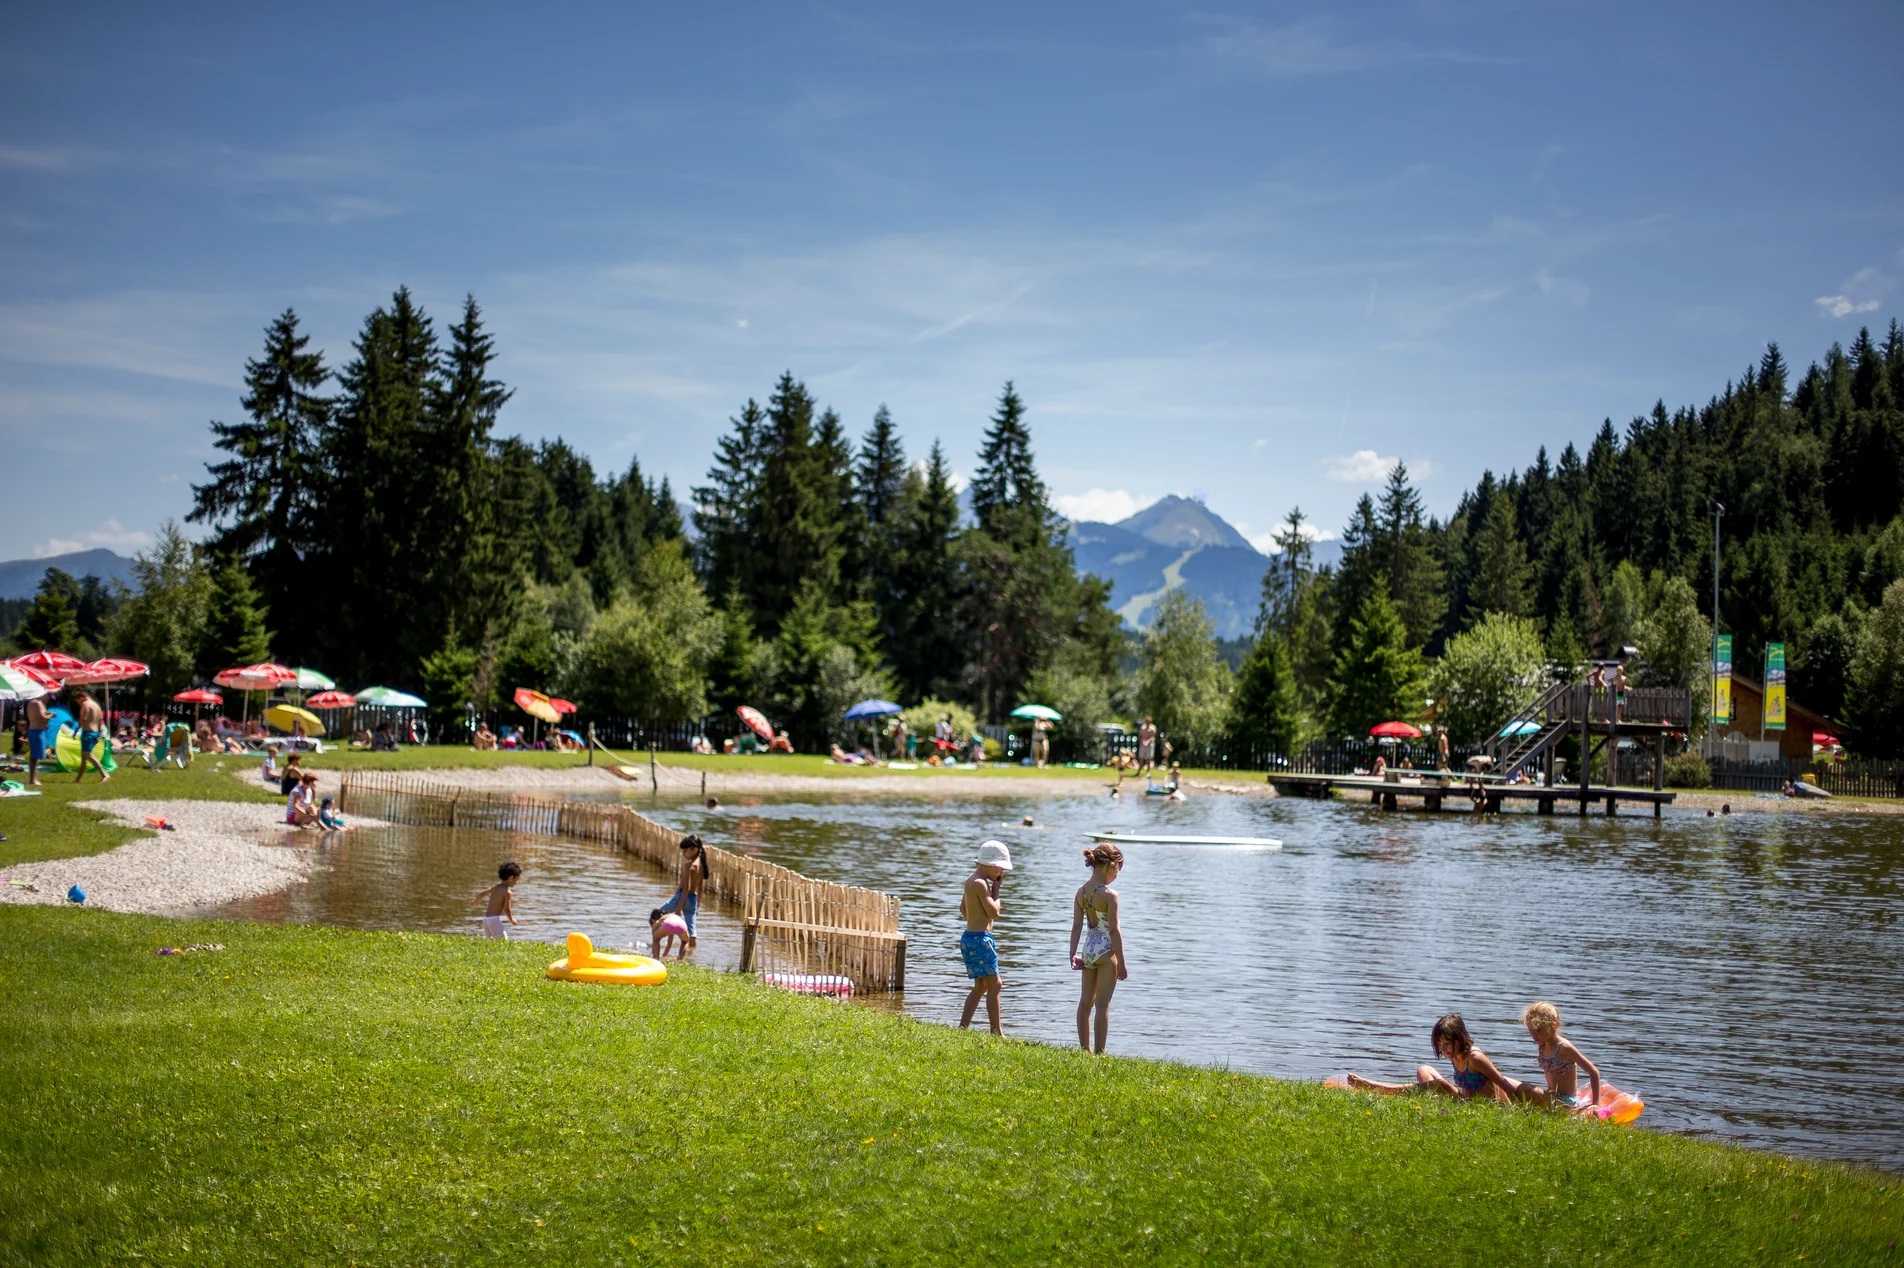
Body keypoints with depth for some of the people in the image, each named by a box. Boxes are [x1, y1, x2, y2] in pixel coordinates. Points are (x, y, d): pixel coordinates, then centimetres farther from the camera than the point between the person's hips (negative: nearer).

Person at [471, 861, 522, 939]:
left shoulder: (495, 887, 11)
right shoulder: (507, 892, -12)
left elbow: (482, 894, 23)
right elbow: (506, 909, -12)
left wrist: (475, 901, 45)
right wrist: (511, 920, 7)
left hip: (486, 917, 8)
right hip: (494, 919, -8)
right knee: (504, 940, -11)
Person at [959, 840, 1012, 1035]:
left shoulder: (971, 880, 13)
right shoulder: (980, 883, -17)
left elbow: (963, 909, 23)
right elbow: (994, 912, -19)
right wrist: (996, 891, -7)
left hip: (971, 937, 10)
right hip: (979, 938, -10)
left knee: (980, 986, 15)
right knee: (994, 984, -4)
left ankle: (963, 1027, 14)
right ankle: (996, 1032, -2)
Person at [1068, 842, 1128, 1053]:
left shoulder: (1081, 892, 3)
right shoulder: (1109, 895, -15)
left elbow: (1077, 926, 4)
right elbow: (1114, 930, -14)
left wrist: (1073, 953, 8)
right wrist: (1121, 963, -9)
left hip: (1088, 950, 6)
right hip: (1106, 951, -6)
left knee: (1086, 1002, 13)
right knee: (1103, 1004, -2)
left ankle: (1085, 1049, 20)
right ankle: (1099, 1051, -2)